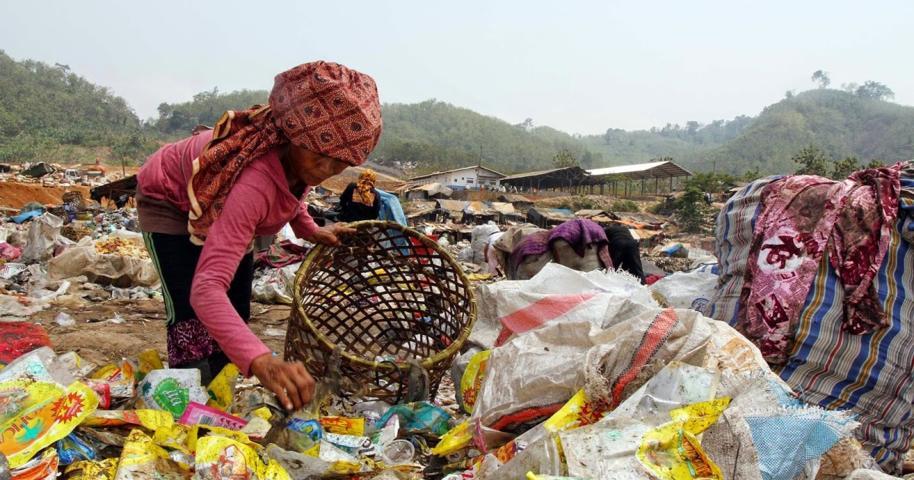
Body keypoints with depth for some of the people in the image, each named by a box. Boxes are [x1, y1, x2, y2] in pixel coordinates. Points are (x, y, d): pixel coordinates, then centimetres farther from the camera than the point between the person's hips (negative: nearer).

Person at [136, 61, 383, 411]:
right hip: (171, 197, -7)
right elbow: (206, 289, -56)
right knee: (193, 324, -18)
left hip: (220, 202, 7)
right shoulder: (254, 182, -48)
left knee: (236, 315, 11)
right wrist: (260, 361, -70)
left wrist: (311, 231, -12)